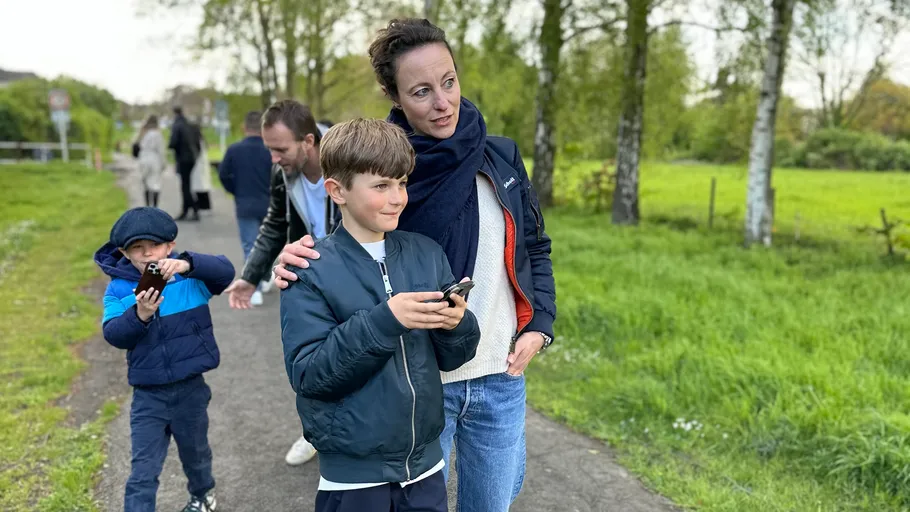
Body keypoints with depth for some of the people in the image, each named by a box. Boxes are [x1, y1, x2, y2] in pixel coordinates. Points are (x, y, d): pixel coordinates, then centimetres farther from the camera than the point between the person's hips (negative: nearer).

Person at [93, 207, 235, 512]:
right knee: (143, 472, 0)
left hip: (190, 387, 1)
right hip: (148, 394, -1)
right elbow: (114, 335, -15)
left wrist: (187, 264, -41)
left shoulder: (190, 276, -9)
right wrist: (140, 315, -34)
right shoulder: (119, 288, -6)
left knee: (195, 452, 24)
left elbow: (225, 272, -26)